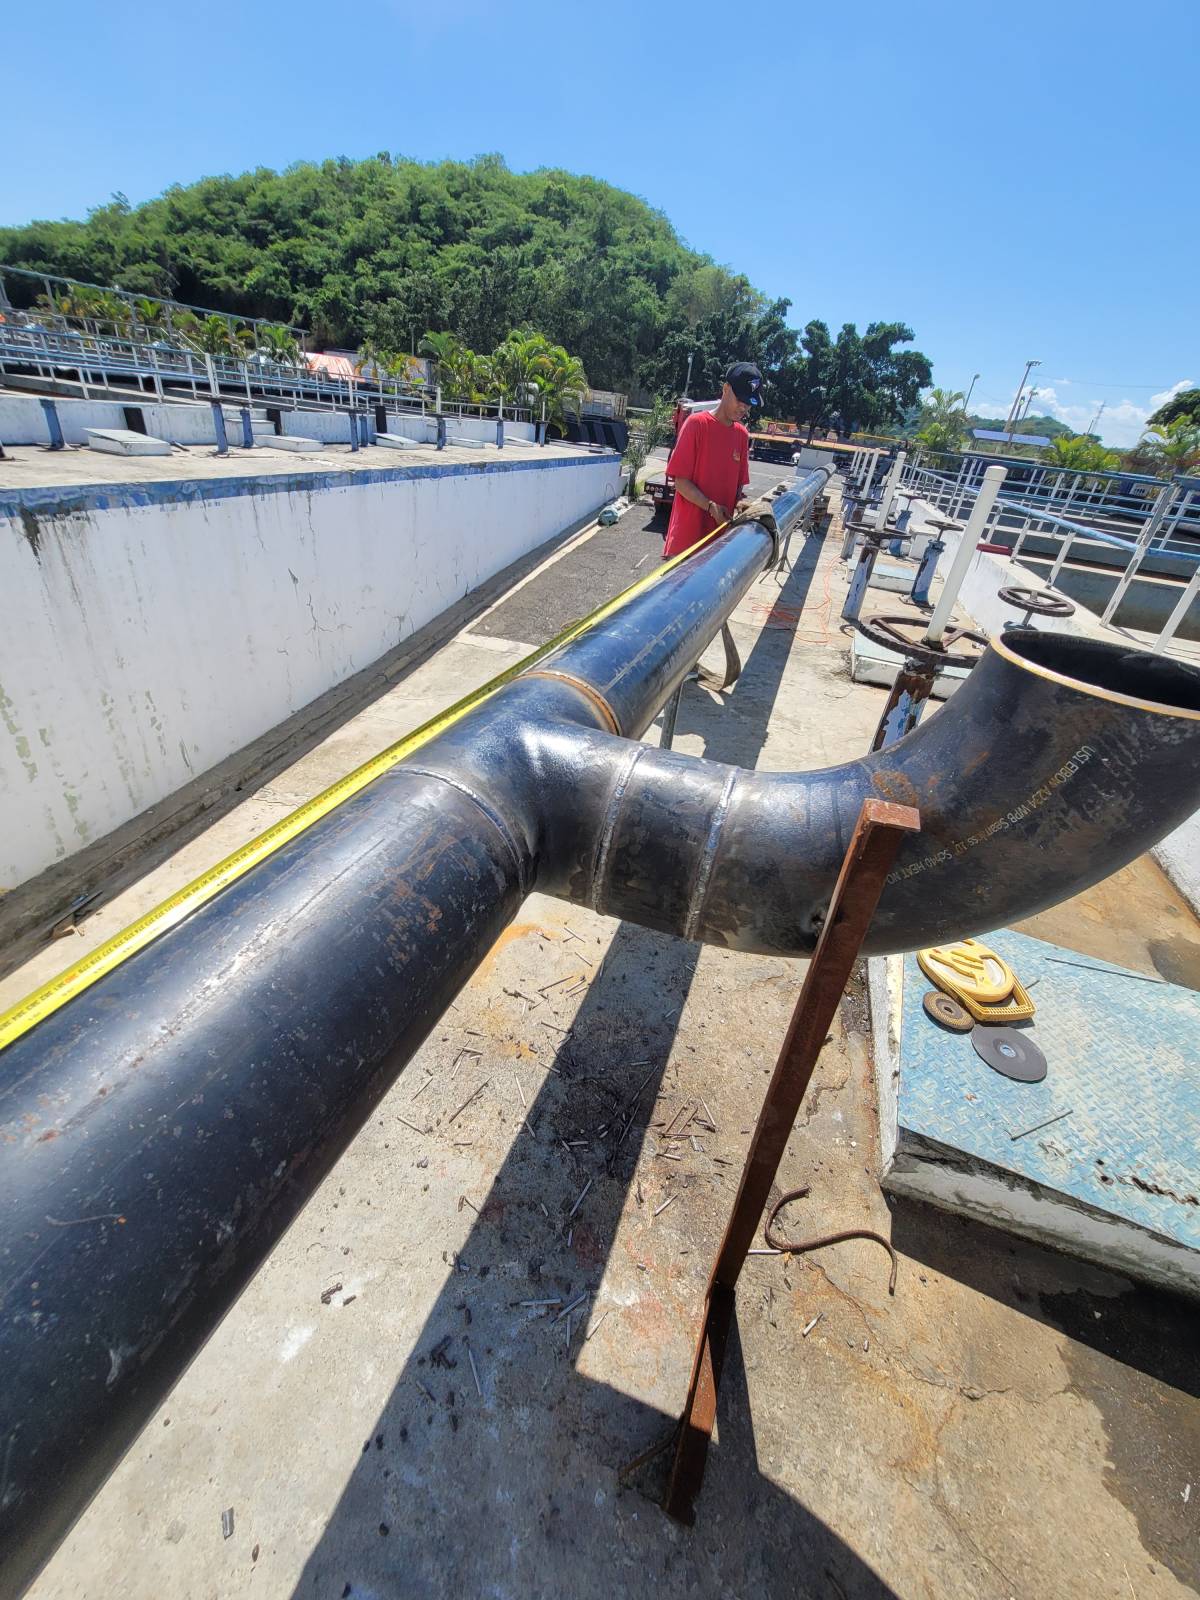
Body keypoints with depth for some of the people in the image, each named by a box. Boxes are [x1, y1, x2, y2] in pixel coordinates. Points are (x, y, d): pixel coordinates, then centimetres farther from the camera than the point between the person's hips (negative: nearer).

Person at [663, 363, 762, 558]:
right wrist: (711, 506, -19)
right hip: (688, 533, -5)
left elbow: (739, 485, 18)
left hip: (721, 531, 5)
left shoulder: (742, 434, 13)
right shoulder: (697, 423, -4)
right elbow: (681, 482, -8)